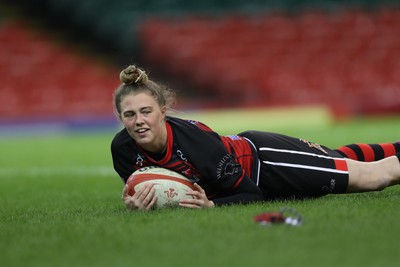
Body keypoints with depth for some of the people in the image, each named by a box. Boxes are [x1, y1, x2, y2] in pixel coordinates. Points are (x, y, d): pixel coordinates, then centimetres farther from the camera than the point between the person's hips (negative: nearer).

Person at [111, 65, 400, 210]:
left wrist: (211, 205, -44)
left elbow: (251, 194, -29)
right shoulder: (122, 148, -24)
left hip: (263, 158, -6)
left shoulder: (196, 140, -39)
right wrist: (136, 203, -32)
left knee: (372, 175, 7)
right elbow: (143, 193, -11)